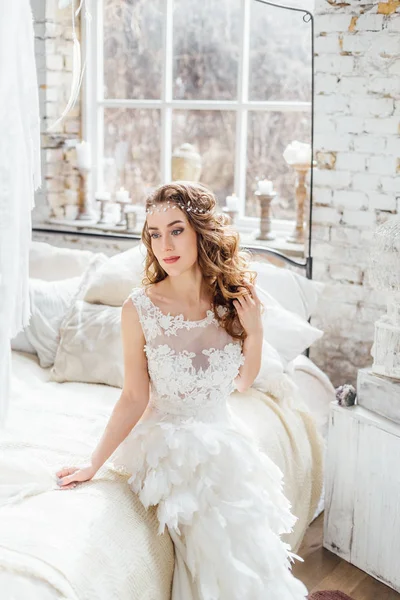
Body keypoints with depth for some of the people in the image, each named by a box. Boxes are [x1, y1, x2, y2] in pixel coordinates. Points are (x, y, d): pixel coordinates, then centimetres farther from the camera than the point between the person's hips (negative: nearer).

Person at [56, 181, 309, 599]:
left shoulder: (233, 298, -5)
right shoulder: (140, 308, -14)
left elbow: (241, 382, 8)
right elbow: (134, 398, -6)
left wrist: (254, 332, -9)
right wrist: (93, 464, -5)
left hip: (224, 439, 3)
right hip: (169, 447, -3)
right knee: (225, 538, -20)